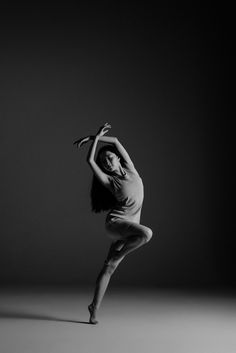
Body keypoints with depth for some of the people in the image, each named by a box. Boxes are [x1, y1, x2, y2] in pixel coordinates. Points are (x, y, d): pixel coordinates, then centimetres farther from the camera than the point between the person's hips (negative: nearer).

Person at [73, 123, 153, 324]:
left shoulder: (129, 168, 7)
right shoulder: (109, 181, -4)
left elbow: (115, 140, 5)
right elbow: (90, 160, -15)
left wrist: (90, 138, 7)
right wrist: (96, 137, -2)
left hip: (130, 226, 4)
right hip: (115, 223, -4)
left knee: (109, 268, 2)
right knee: (146, 233, -31)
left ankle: (95, 308, 7)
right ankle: (117, 256, -12)